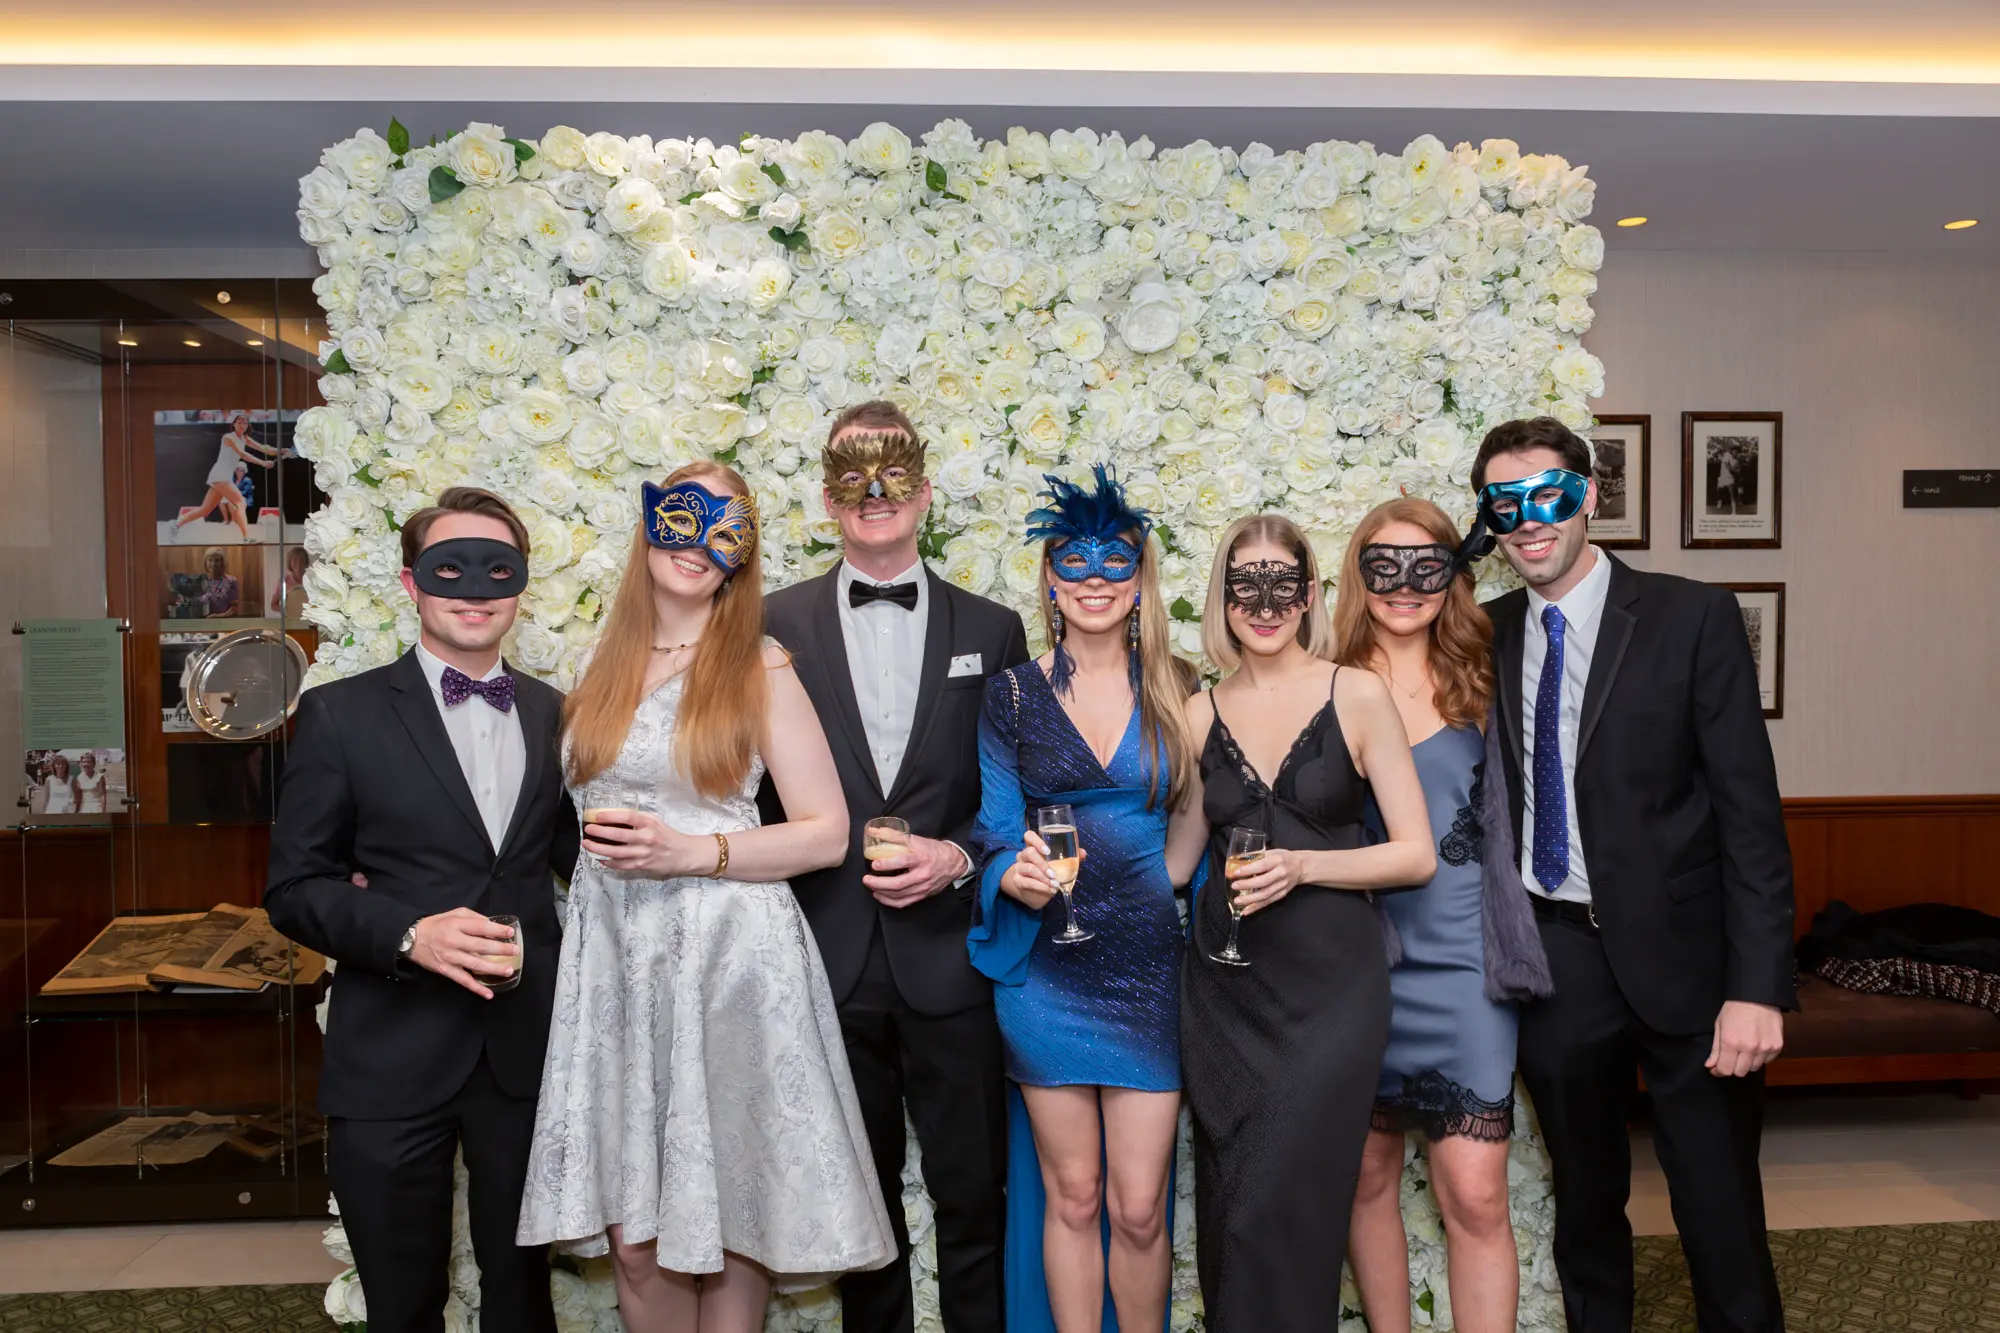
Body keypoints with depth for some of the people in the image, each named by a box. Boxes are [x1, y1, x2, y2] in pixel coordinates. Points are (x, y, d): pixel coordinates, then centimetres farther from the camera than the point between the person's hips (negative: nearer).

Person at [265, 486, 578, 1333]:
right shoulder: (341, 714, -2)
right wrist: (407, 934, -19)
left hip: (527, 1049, 2)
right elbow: (295, 887, -4)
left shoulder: (556, 716, 6)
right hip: (392, 1056, -2)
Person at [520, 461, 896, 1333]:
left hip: (730, 961, -4)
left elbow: (827, 834, -5)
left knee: (728, 1223, 3)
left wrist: (691, 852, -14)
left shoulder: (759, 668, -1)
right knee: (631, 1236, 7)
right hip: (614, 958, 4)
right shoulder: (606, 670, 12)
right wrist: (596, 839, 3)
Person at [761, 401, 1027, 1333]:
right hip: (831, 959, 0)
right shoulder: (777, 626, 3)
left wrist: (959, 856, -10)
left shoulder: (993, 630, 5)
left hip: (951, 958, 0)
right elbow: (756, 791, 3)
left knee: (974, 1194, 7)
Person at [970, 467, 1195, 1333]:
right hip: (1047, 968, 0)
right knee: (1071, 1197, 12)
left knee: (1138, 1208, 6)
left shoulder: (1175, 692, 2)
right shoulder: (1012, 696, 0)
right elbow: (996, 833, 1)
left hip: (1149, 969, 0)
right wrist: (1016, 875, -19)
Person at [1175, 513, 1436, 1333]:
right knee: (1227, 1204, 11)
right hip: (1225, 988, 3)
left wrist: (1302, 866, -18)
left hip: (1330, 983, -3)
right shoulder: (1201, 715, 5)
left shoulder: (1356, 696, -4)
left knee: (1280, 1207, -4)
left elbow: (1415, 854, -6)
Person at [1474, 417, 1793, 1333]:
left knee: (1721, 1213, 7)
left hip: (1677, 955, -3)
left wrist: (1756, 985, -15)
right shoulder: (1487, 636, 4)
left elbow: (1750, 812, -9)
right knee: (1584, 1199, 17)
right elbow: (1489, 800, 7)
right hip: (1551, 957, 3)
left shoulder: (1692, 618, -6)